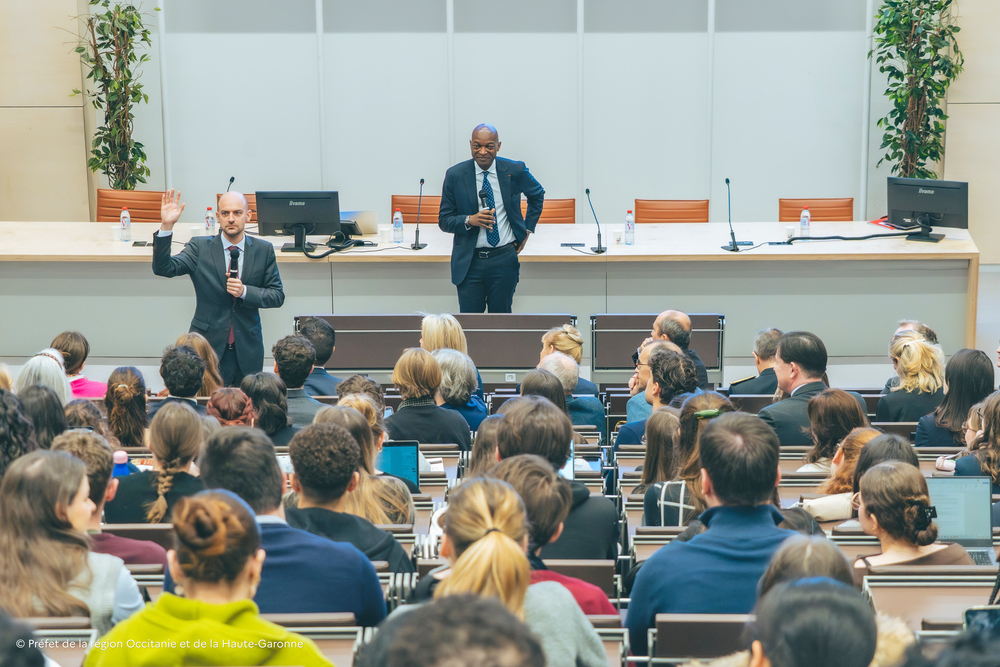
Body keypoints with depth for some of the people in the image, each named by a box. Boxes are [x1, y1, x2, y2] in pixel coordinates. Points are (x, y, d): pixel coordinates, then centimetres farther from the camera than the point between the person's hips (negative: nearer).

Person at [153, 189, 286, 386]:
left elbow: (277, 296, 4)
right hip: (208, 346, -2)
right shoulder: (200, 247, 0)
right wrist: (166, 227, -25)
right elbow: (163, 268, -12)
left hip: (247, 349, 2)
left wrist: (245, 292, -14)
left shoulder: (263, 250, 4)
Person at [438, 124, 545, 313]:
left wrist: (527, 229, 12)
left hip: (504, 258, 0)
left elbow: (537, 194, 20)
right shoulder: (455, 175, -2)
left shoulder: (515, 170, -1)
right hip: (469, 261, 0)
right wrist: (470, 220, -18)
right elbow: (444, 220, 1)